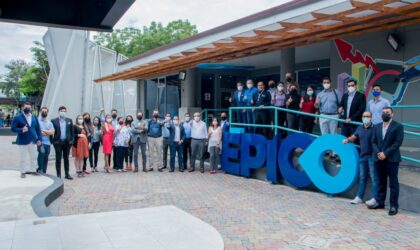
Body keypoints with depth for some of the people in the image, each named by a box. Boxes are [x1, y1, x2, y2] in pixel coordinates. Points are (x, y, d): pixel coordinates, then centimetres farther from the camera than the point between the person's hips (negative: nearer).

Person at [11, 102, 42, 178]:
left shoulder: (34, 118, 9)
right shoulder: (17, 118, -4)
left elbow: (38, 129, 11)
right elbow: (13, 128, -8)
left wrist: (39, 139, 5)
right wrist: (22, 130, -23)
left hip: (33, 141, 4)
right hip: (23, 141, -4)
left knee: (33, 157, 11)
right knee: (22, 158, 3)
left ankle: (33, 170, 23)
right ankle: (22, 172, 13)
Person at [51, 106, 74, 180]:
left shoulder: (69, 120, 7)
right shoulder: (54, 121, -1)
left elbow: (72, 131, 8)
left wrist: (71, 140, 0)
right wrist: (53, 141, -7)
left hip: (67, 142, 2)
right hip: (58, 142, -2)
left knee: (66, 158, 10)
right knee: (58, 159, 3)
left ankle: (67, 174, 17)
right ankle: (58, 175, 9)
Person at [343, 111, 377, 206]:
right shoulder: (360, 128, 10)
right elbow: (354, 137, 18)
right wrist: (347, 139, -2)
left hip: (372, 156, -6)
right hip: (362, 155, 6)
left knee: (374, 178, 1)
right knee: (362, 177, 14)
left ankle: (374, 198, 8)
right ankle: (359, 197, 22)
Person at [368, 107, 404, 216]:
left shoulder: (398, 126, -3)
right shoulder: (376, 127, 12)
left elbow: (398, 142, -10)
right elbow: (373, 141, 8)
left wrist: (385, 153, -15)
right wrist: (378, 153, -9)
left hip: (392, 159, -5)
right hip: (379, 159, 5)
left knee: (393, 183, 1)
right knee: (381, 182, 13)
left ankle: (394, 206, 6)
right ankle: (379, 202, 22)